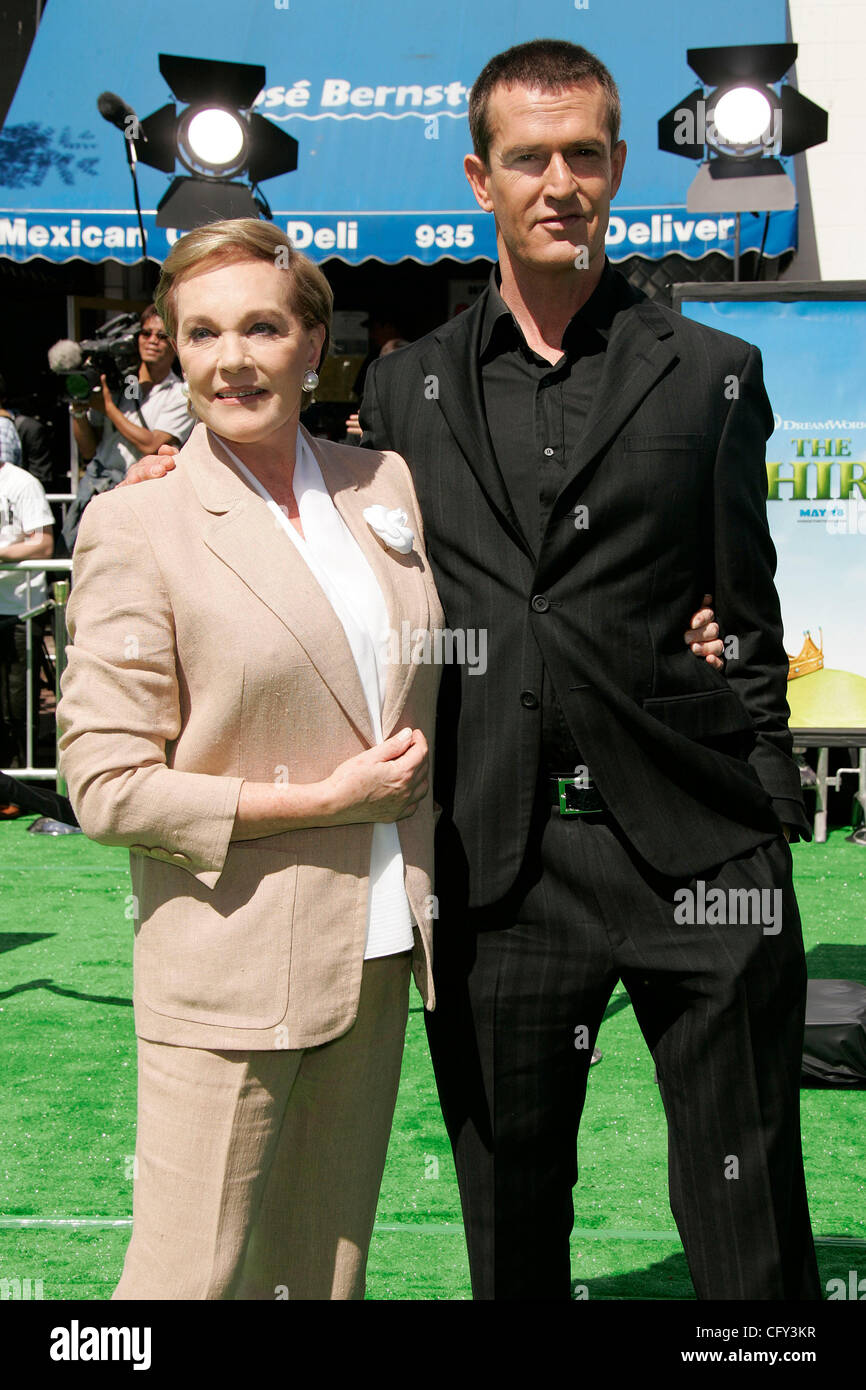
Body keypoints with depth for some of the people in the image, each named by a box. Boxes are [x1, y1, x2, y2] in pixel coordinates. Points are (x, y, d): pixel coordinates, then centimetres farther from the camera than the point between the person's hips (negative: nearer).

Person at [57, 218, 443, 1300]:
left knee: (325, 1265, 16)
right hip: (227, 967, -5)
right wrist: (318, 799, -14)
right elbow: (104, 785, -12)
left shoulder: (385, 483, 7)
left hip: (377, 950, 6)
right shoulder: (136, 526, -10)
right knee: (194, 1276, 1)